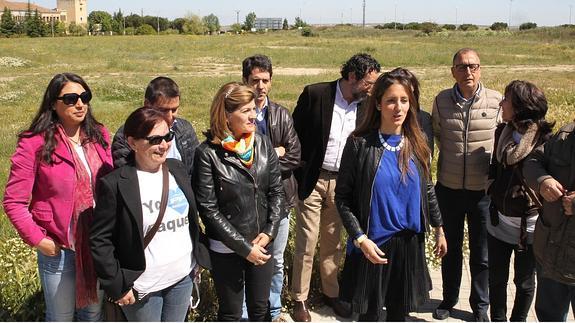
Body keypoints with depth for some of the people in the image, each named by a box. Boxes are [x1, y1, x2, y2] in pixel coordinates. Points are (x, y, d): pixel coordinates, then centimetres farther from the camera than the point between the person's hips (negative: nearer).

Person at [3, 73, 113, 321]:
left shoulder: (98, 135, 0)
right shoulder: (35, 144, -14)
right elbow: (13, 202, -11)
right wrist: (37, 239, -14)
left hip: (100, 244, 4)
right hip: (58, 248, -3)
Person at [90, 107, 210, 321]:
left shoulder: (178, 169, 2)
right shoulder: (115, 184, -16)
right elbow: (99, 239, -12)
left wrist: (197, 258, 11)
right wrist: (118, 286, -13)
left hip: (183, 278, 5)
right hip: (142, 286, -5)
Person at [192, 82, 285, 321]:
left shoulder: (262, 144, -2)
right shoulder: (208, 153, -15)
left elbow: (276, 191, 2)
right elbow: (209, 208, -15)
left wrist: (269, 231, -10)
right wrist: (243, 247, -15)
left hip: (262, 243, 4)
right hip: (226, 249, -3)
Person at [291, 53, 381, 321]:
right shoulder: (314, 94, -11)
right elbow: (295, 135, -6)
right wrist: (299, 175, -7)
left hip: (342, 183, 4)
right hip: (312, 180, -4)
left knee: (333, 243, 15)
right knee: (306, 244, 2)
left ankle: (331, 292, 32)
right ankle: (299, 299, 18)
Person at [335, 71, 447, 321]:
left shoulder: (417, 143, 1)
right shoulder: (360, 143, -11)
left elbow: (427, 189, 13)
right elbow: (342, 197, -9)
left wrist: (439, 230, 15)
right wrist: (360, 238, -16)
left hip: (410, 243, 4)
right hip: (372, 244, -4)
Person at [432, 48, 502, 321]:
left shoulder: (496, 101, -9)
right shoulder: (442, 100, -3)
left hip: (483, 190, -2)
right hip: (448, 188, 2)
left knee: (481, 254, 11)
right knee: (450, 249, 18)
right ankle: (449, 299, 37)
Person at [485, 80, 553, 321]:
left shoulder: (546, 138, -19)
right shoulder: (503, 131, 1)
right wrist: (492, 187, 3)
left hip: (529, 223, -5)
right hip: (499, 219, 5)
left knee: (524, 281, 16)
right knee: (497, 278, 17)